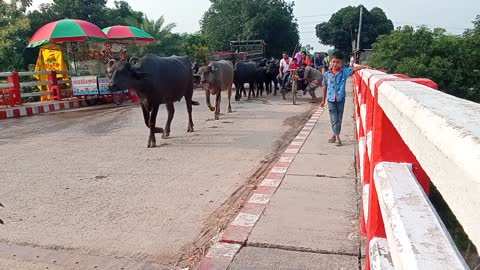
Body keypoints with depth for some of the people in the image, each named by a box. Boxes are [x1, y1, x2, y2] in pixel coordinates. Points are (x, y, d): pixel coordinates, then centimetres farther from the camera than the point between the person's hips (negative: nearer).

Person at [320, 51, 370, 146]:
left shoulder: (344, 71, -4)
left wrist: (365, 66, -30)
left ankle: (335, 135, 22)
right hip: (331, 99, 0)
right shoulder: (327, 74, -2)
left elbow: (354, 68, -13)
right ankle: (337, 136, 3)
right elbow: (325, 87, 6)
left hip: (340, 99, 0)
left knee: (339, 119, 9)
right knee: (334, 119, -1)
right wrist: (323, 100, 10)